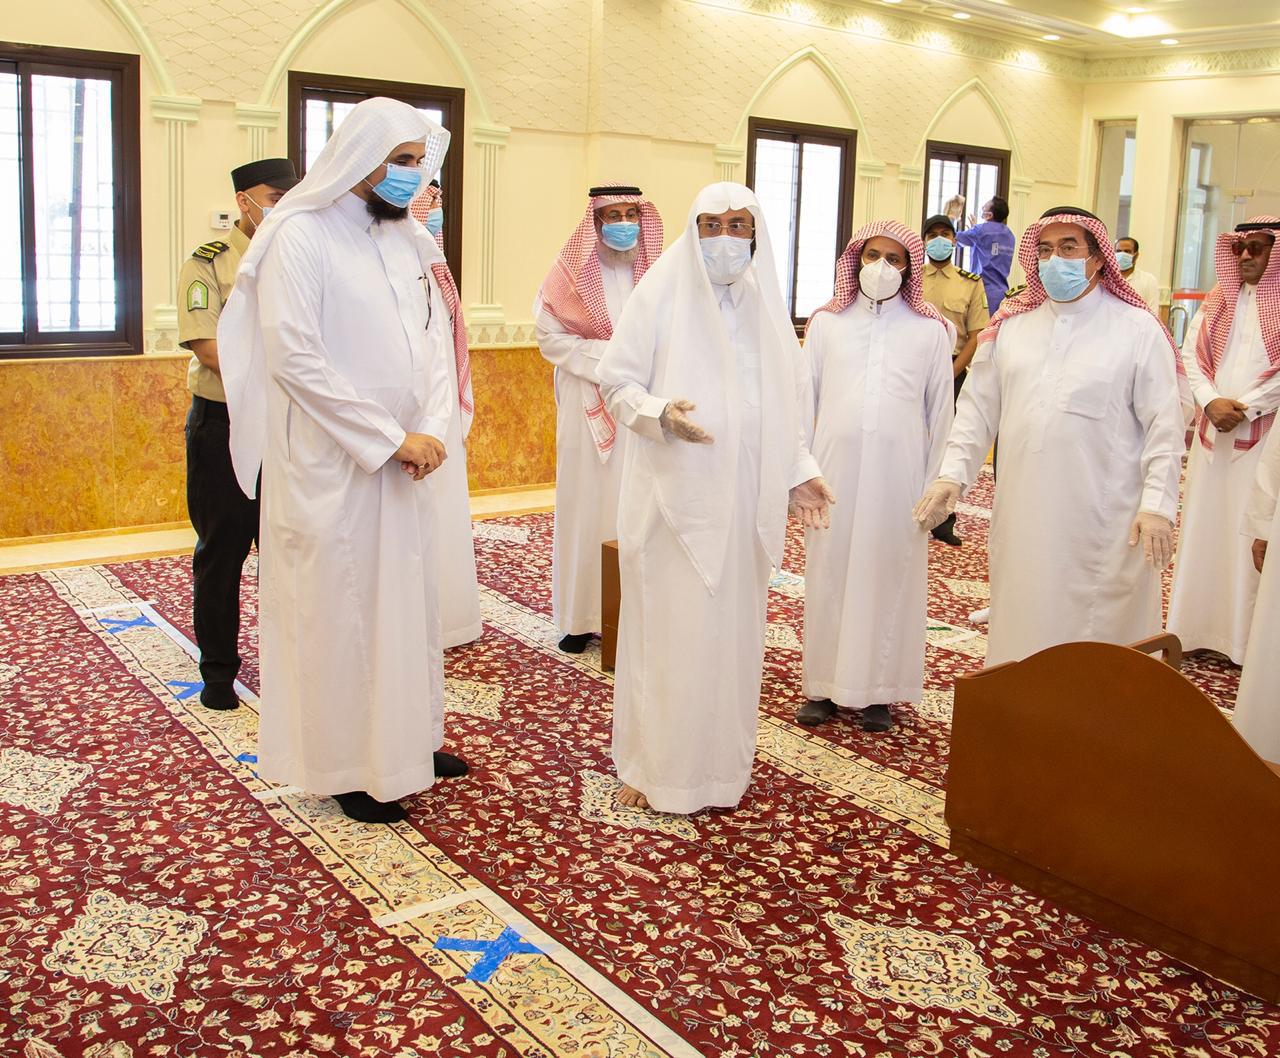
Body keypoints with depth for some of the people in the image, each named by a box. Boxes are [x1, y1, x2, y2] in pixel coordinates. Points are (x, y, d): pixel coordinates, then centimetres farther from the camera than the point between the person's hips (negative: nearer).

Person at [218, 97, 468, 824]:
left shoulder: (411, 239, 8)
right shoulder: (300, 237, -11)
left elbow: (437, 339, 8)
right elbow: (294, 358, -18)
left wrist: (432, 431, -9)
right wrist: (392, 437, -17)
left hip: (403, 460, 6)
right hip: (333, 464, -6)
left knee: (408, 596, 14)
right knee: (341, 605, 3)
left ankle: (406, 737, 30)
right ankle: (348, 765, 17)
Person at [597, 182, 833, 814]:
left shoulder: (764, 302, 10)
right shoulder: (661, 292, -4)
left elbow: (784, 401, 16)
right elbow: (616, 381, -4)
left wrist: (799, 471, 7)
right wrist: (660, 414, -22)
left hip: (746, 499, 5)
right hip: (675, 496, -4)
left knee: (733, 628, 10)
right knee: (668, 629, 1)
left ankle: (720, 761, 24)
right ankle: (652, 766, 16)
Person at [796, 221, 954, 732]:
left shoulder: (930, 330, 3)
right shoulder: (826, 322, 4)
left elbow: (940, 412, 5)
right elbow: (803, 400, 7)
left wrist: (936, 484, 4)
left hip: (898, 474, 0)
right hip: (834, 469, 1)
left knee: (888, 578, 5)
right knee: (829, 575, 6)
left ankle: (877, 689, 16)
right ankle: (824, 685, 17)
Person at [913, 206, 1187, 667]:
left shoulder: (1138, 329, -1)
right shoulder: (1011, 325, 10)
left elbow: (1163, 426, -4)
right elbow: (978, 407, 11)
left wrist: (1157, 504, -12)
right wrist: (952, 474, 1)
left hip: (1103, 521, -3)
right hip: (1023, 513, 4)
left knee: (1099, 632, 1)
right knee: (1021, 627, 11)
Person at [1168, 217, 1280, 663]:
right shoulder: (1218, 301, 13)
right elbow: (1191, 354, 7)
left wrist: (1244, 408, -13)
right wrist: (1211, 401, -8)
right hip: (1213, 432, 5)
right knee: (1204, 525, 8)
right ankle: (1197, 627, 17)